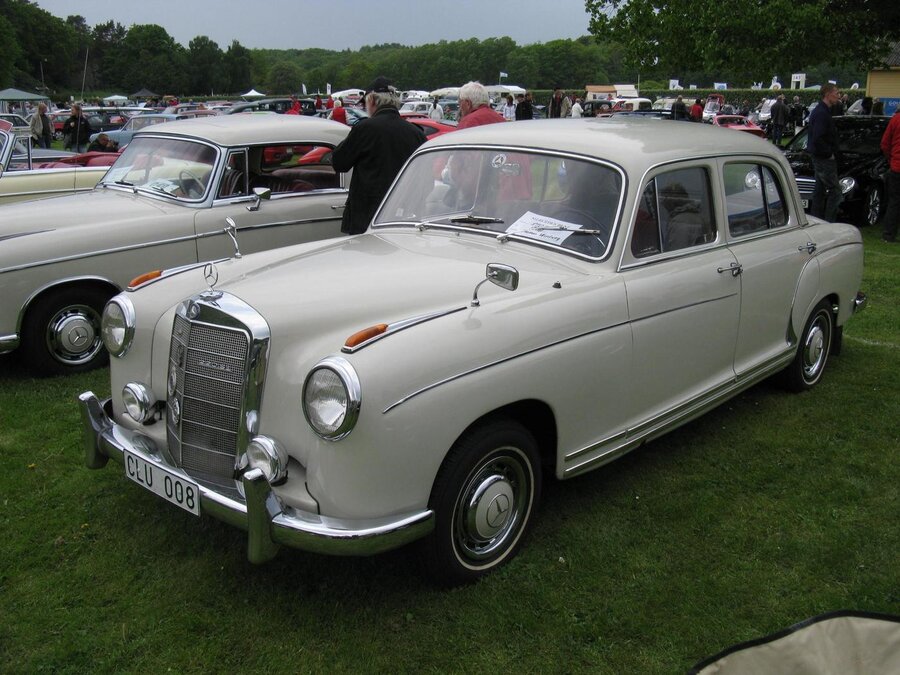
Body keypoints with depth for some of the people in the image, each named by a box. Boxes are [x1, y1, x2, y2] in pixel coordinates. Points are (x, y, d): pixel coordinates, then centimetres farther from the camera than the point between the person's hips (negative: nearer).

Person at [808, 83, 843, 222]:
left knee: (820, 190, 15)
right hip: (823, 158, -11)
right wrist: (829, 154, -18)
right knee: (835, 191, -8)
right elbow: (818, 139, -26)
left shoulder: (820, 110, 14)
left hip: (819, 157, 11)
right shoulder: (822, 113, -19)